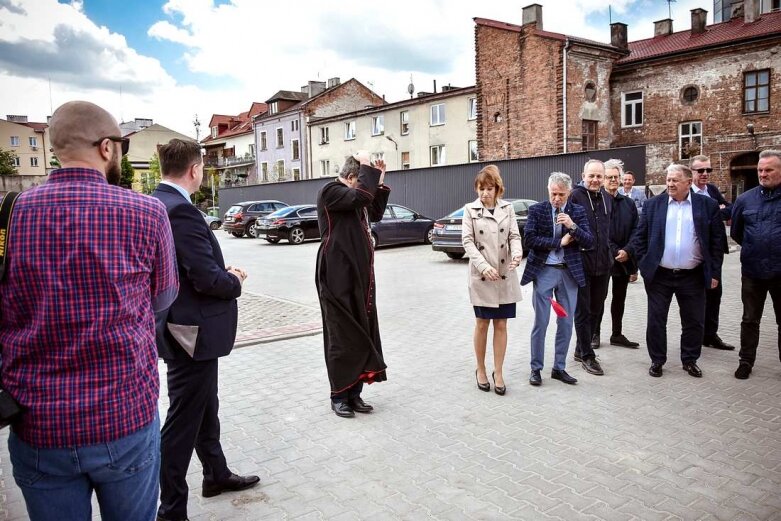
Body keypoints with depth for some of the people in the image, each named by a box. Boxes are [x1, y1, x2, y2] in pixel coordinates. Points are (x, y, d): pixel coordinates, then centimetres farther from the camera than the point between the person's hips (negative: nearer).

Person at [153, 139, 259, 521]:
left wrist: (223, 273, 6)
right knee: (183, 420, 4)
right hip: (192, 331, -10)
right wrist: (235, 280, -7)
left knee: (204, 407, 24)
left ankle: (216, 474, 43)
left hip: (177, 324, 10)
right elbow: (208, 279, -27)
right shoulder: (180, 210, -23)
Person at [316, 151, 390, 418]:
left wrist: (380, 180, 15)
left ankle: (354, 393, 20)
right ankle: (339, 395, 12)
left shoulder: (352, 196, 16)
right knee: (342, 335, -2)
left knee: (362, 333, 10)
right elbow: (361, 196, -26)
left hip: (359, 275, 9)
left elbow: (375, 213, 22)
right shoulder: (330, 191, -10)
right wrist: (366, 167, -14)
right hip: (339, 276, -9)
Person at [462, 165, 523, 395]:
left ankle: (498, 372, 17)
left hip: (505, 276, 2)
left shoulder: (507, 208, 6)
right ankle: (480, 369, 24)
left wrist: (517, 254, -20)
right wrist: (484, 266, -18)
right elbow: (467, 241, -6)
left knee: (501, 324, 6)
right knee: (482, 323, 8)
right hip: (480, 276, -2)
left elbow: (514, 236, 3)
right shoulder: (470, 210, 0)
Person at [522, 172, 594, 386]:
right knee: (541, 322, 2)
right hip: (544, 271, -2)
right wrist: (559, 242, -12)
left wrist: (573, 226, -19)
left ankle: (559, 368, 22)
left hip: (569, 272, 3)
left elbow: (589, 242, -3)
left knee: (566, 323, 9)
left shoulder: (578, 211, 4)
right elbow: (530, 240, -12)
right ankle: (536, 368, 15)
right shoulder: (536, 210, -2)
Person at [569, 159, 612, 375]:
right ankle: (587, 355, 13)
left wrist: (608, 250, 17)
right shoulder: (575, 196, -10)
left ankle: (581, 349, 29)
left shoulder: (607, 198, 11)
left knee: (596, 308, 14)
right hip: (582, 262, -7)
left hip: (603, 263, 7)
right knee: (583, 310, 3)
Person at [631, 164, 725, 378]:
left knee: (694, 321, 10)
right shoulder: (653, 204, 1)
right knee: (656, 320, 7)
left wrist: (714, 272, -2)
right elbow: (639, 237, 3)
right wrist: (644, 265, -2)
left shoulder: (708, 205, 0)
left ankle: (690, 360, 28)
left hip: (693, 276, 0)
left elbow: (717, 240, 2)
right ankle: (657, 360, 22)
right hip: (659, 275, 0)